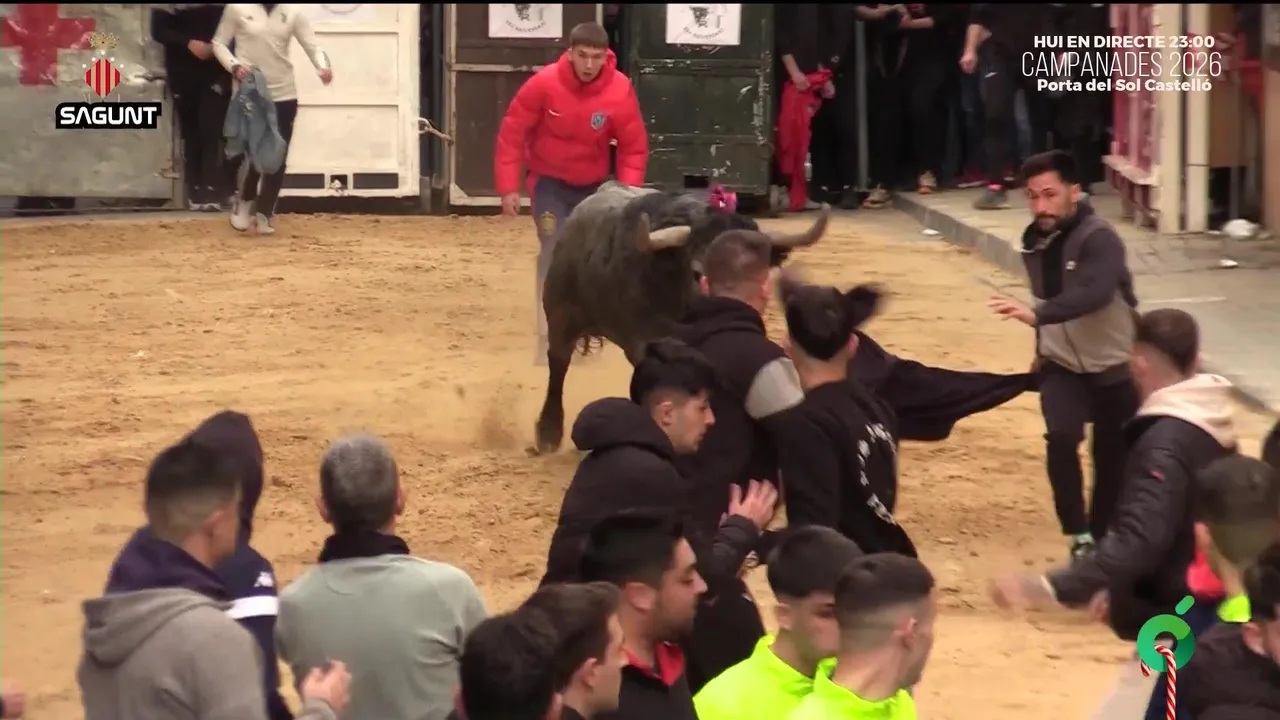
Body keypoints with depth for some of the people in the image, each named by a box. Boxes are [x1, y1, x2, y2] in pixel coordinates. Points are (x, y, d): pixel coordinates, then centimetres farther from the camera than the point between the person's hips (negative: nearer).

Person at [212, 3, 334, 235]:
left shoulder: (293, 11, -1)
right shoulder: (238, 7, -7)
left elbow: (312, 45, -5)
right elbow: (219, 43, 1)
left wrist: (323, 67, -26)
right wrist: (234, 65, -17)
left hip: (283, 96, 3)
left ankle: (264, 214, 22)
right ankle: (245, 203, 24)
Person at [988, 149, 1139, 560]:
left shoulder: (1099, 239, -23)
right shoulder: (1034, 242, -2)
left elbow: (1095, 293, -42)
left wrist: (1036, 315, -51)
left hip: (1114, 367, -4)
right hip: (1063, 367, 4)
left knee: (1112, 458, 5)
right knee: (1061, 438, -20)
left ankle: (1101, 538, 26)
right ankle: (1081, 538, -12)